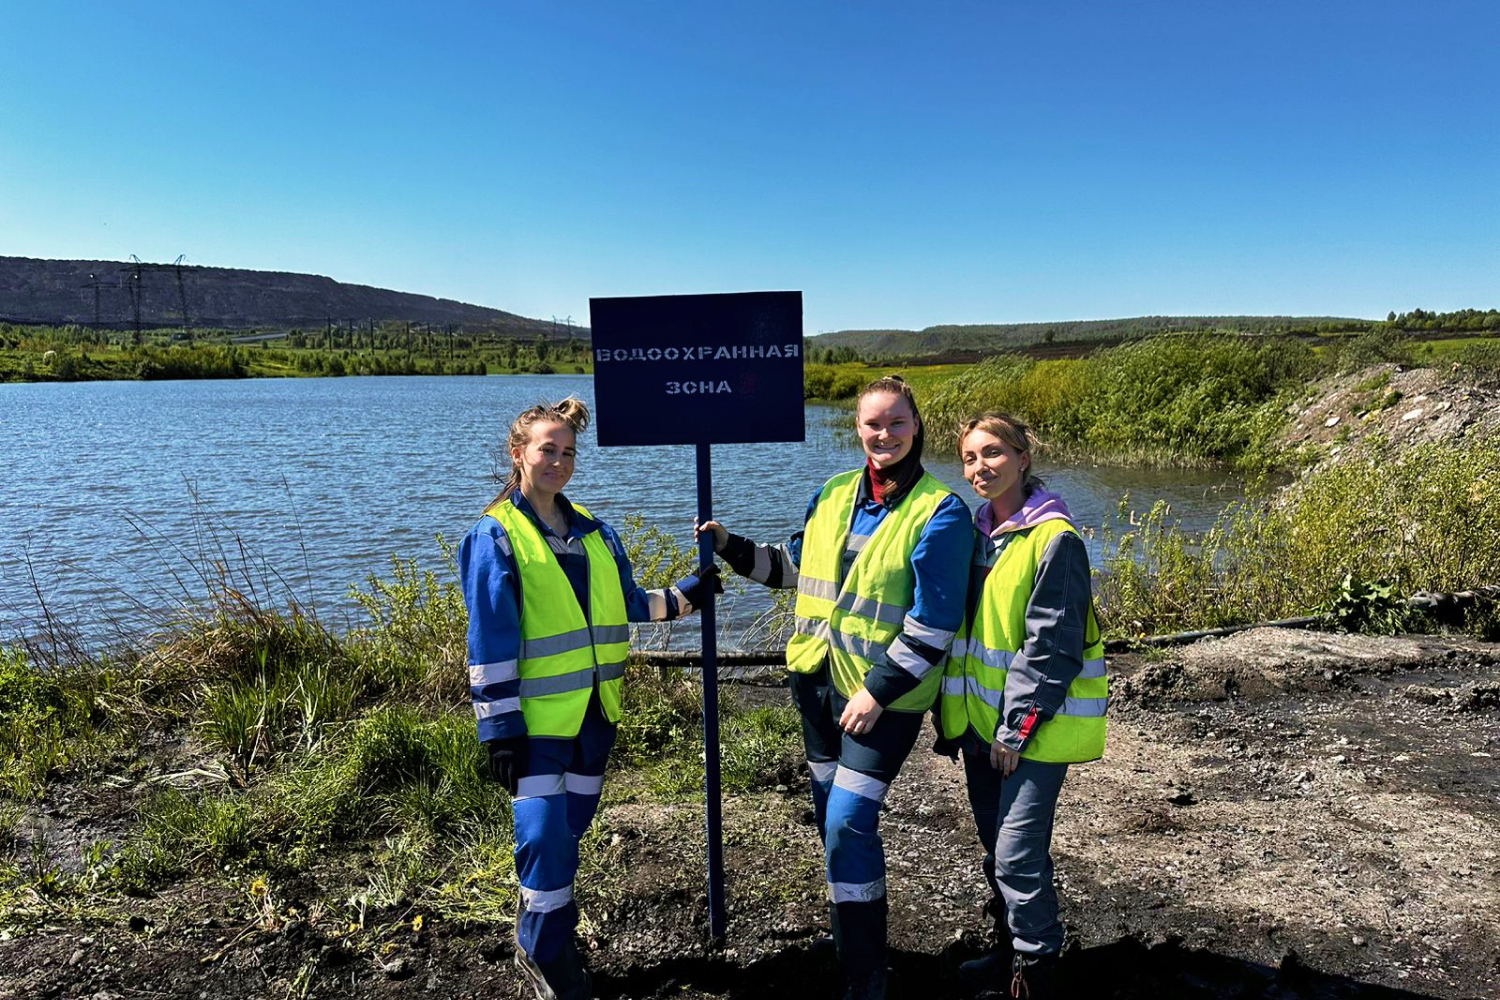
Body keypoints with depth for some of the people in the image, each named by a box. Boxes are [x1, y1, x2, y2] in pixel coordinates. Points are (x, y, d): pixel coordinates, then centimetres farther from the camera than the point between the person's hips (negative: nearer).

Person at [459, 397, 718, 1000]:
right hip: (536, 718, -6)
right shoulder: (496, 536, -9)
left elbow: (624, 605, 18)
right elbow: (490, 641, -13)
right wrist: (500, 729, -15)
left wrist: (683, 596, 8)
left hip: (594, 710, 6)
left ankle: (539, 937, 38)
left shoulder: (593, 532, 10)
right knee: (546, 833, -3)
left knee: (569, 826, 17)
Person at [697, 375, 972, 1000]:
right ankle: (852, 930, 42)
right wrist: (733, 548, 9)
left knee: (848, 824, -9)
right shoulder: (833, 494, 5)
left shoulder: (940, 513, -13)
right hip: (818, 680, 7)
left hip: (885, 696, -6)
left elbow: (932, 624, -16)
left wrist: (878, 691, -18)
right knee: (830, 813, 18)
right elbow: (796, 566, 20)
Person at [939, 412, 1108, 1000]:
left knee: (1018, 856, -4)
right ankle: (1009, 951, 36)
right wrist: (952, 714, 10)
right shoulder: (975, 532, 8)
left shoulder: (1055, 540, -15)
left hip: (1033, 729, -7)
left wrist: (1017, 728, -17)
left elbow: (1052, 647, -18)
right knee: (995, 847, 18)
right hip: (979, 721, 8)